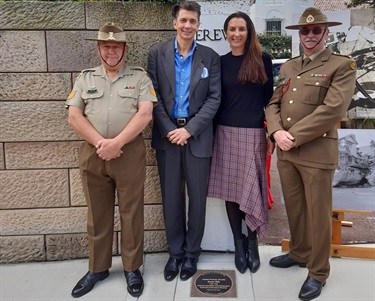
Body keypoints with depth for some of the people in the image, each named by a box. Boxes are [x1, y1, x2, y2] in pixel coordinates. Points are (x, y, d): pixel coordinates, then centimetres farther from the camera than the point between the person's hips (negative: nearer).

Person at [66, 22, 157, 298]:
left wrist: (116, 143, -16)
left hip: (130, 153, -2)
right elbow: (74, 116, 3)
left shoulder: (139, 77, 4)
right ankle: (98, 268, 27)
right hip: (92, 155, 3)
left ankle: (132, 268, 21)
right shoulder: (85, 78, 12)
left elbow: (145, 114, -8)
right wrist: (100, 143, -11)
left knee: (131, 213, 5)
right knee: (97, 214, 11)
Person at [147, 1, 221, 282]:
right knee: (171, 198, 9)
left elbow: (214, 99, -3)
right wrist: (169, 130, -11)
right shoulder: (157, 54, 4)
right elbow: (154, 97, 0)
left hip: (198, 136, 0)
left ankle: (191, 253, 25)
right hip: (167, 135, 1)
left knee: (197, 198, 7)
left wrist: (189, 130, -12)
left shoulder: (210, 57, 3)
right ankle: (175, 252, 26)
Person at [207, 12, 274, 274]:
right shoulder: (221, 62, 8)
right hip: (226, 132, 2)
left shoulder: (262, 59, 2)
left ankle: (252, 242, 19)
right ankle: (238, 243, 20)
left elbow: (269, 97, 4)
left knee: (251, 188, 1)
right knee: (230, 188, 6)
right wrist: (212, 132, 5)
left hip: (254, 132, -2)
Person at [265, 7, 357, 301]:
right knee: (294, 208, 18)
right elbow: (273, 104, 10)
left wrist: (294, 137, -16)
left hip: (317, 153, -5)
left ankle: (318, 272, 21)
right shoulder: (288, 67, 15)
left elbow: (332, 110, -16)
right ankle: (299, 252, 38)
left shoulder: (343, 66, -4)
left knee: (317, 213, 5)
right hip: (286, 152, 6)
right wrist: (277, 132, -10)